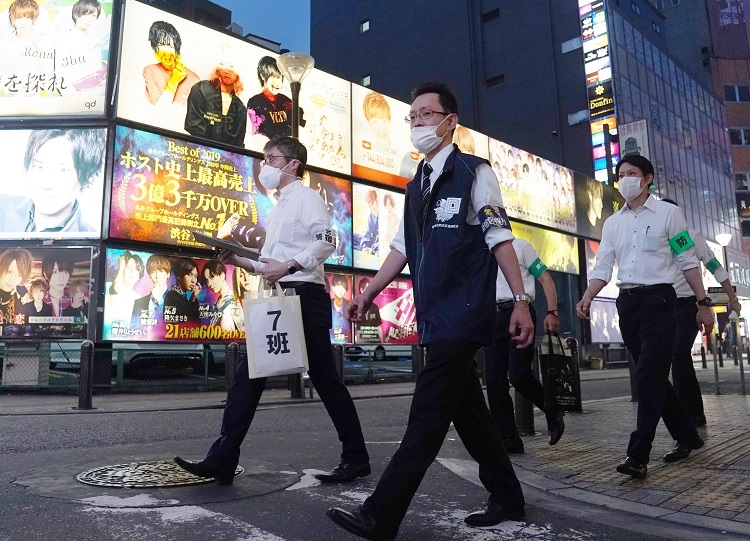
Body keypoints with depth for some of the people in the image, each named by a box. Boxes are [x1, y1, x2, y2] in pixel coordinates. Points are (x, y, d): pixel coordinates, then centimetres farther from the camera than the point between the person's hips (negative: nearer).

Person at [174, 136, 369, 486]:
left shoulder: (305, 196, -2)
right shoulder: (278, 208, 25)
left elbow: (326, 241, -19)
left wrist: (287, 266, -27)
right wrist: (240, 261, 11)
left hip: (304, 297, -9)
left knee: (324, 378, -2)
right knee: (248, 377, 3)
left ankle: (356, 457, 12)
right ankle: (222, 460, 7)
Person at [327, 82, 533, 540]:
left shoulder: (474, 171, -3)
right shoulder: (416, 185, 18)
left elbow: (500, 238, -8)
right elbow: (403, 248, 18)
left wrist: (521, 301, -12)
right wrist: (369, 294, 13)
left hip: (465, 312, -8)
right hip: (435, 314, 8)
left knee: (428, 415, -8)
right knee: (468, 410, 13)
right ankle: (508, 501, 28)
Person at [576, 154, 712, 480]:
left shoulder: (668, 213, 2)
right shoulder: (612, 223, 13)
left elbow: (688, 261, 2)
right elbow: (602, 267, 7)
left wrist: (703, 303, -1)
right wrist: (586, 299, -10)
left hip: (658, 299, -5)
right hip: (627, 303, 5)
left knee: (649, 378, -11)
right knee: (653, 378, 11)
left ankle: (638, 456, -10)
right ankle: (687, 437, 28)